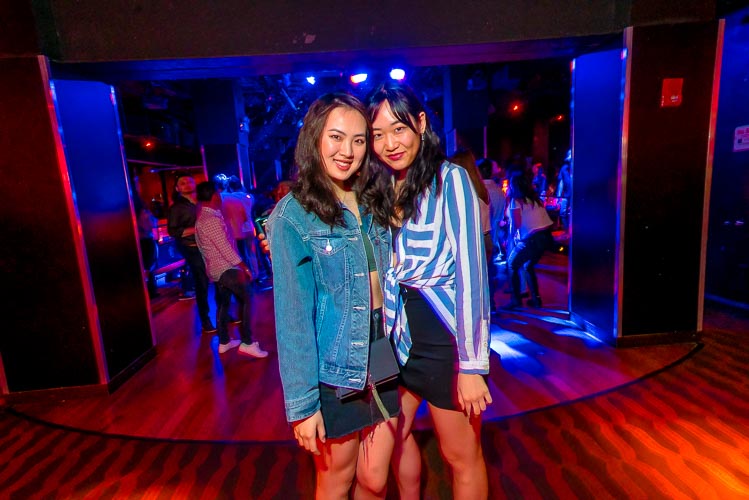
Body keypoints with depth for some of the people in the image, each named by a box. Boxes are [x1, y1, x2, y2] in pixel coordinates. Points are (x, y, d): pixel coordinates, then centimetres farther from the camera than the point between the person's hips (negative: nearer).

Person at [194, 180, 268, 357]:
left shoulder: (203, 217, 11)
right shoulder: (211, 219, -21)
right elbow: (225, 247, -23)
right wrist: (243, 267, -18)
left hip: (217, 269, 10)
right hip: (226, 268, -10)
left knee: (223, 304, 15)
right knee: (247, 299, -5)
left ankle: (224, 342, 24)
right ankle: (246, 343, -5)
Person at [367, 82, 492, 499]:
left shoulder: (449, 179, -15)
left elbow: (470, 271, -19)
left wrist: (472, 365, -18)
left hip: (445, 334, -6)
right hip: (399, 334, 7)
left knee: (462, 456, 13)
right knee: (396, 435, 24)